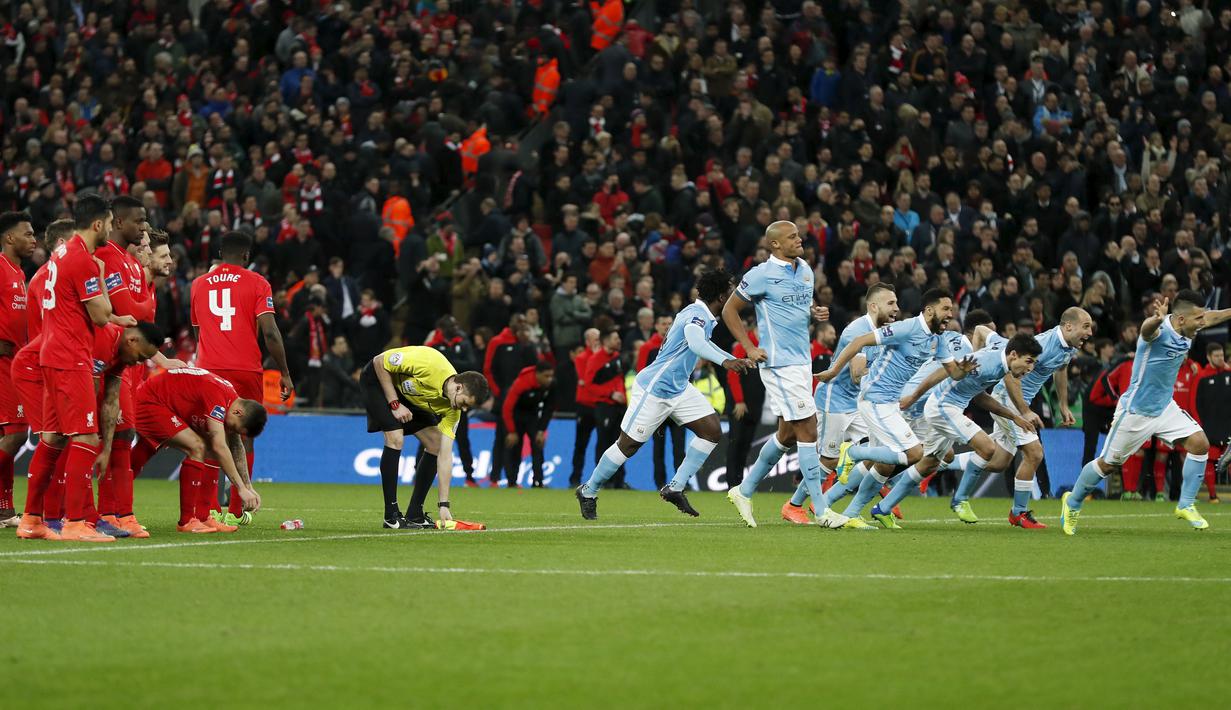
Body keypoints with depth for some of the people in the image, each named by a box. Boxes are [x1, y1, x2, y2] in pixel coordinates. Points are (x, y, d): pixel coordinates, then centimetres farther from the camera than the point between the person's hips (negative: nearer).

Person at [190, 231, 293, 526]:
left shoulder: (199, 285, 11)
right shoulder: (256, 283, -1)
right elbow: (269, 332, -8)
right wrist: (285, 374, -3)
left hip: (208, 369, 3)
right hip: (246, 369, -3)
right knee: (243, 438, 6)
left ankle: (209, 510, -2)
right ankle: (235, 511, 6)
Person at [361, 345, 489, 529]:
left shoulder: (452, 410, -17)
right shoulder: (431, 365, -37)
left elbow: (445, 455, -16)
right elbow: (380, 362, -26)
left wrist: (444, 505, -20)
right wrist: (395, 404, -26)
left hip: (410, 395, 7)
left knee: (435, 443, -3)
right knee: (395, 438, -22)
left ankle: (414, 514, 6)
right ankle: (391, 516, -15)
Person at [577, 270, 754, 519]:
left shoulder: (702, 314, 7)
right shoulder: (698, 315, -23)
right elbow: (695, 341, -47)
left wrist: (736, 360, 30)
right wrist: (724, 361, -60)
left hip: (678, 387, 10)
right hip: (654, 389, -10)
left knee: (712, 431, -1)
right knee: (628, 444, 0)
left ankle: (675, 488, 3)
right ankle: (589, 491, 18)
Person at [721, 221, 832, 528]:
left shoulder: (805, 270, 12)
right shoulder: (762, 275, -10)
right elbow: (729, 310, -3)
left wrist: (815, 313, 3)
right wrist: (749, 348, -10)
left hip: (802, 361, 9)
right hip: (780, 364, -9)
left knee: (787, 434, 13)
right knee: (807, 430, -11)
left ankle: (744, 492, 27)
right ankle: (821, 510, -8)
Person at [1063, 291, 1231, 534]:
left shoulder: (1186, 330, -5)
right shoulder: (1159, 330, -29)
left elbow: (1211, 317, 18)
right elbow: (1147, 328, -55)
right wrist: (1157, 319, -77)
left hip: (1164, 406, 7)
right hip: (1136, 411, -7)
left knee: (1200, 444, -9)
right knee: (1108, 464, 6)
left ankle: (1186, 505, 4)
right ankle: (1072, 503, 29)